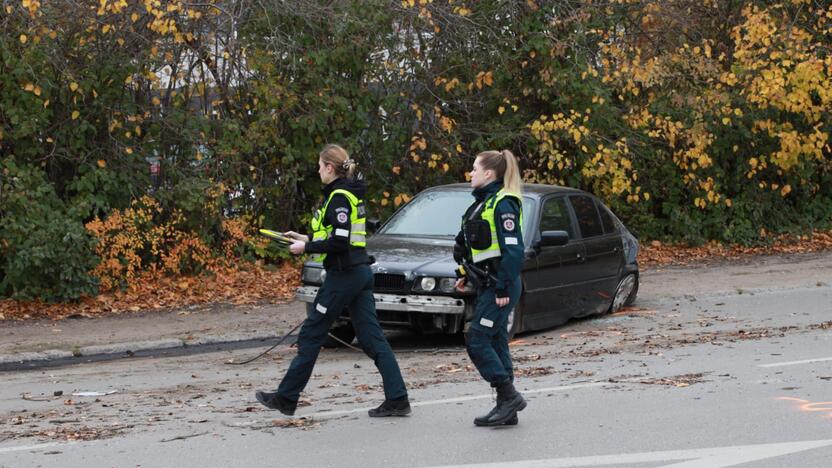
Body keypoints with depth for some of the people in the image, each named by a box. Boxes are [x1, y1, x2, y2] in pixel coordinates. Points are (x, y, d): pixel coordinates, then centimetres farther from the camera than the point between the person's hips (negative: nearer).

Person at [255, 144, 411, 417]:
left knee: (311, 335, 1)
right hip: (361, 272, 9)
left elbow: (339, 242, -22)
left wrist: (306, 248, -11)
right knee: (372, 338, 6)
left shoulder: (339, 197, -14)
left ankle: (286, 398, 9)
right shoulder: (350, 193, 15)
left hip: (342, 275, -9)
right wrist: (307, 239, 19)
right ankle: (397, 399, 0)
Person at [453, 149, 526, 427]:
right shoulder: (484, 201, 15)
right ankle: (506, 408, 12)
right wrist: (467, 274, 19)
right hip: (487, 286, 10)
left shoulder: (502, 204, -15)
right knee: (495, 344, 9)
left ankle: (509, 396, -6)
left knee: (477, 341, -11)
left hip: (499, 287, -10)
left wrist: (504, 289, -22)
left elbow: (513, 250, -21)